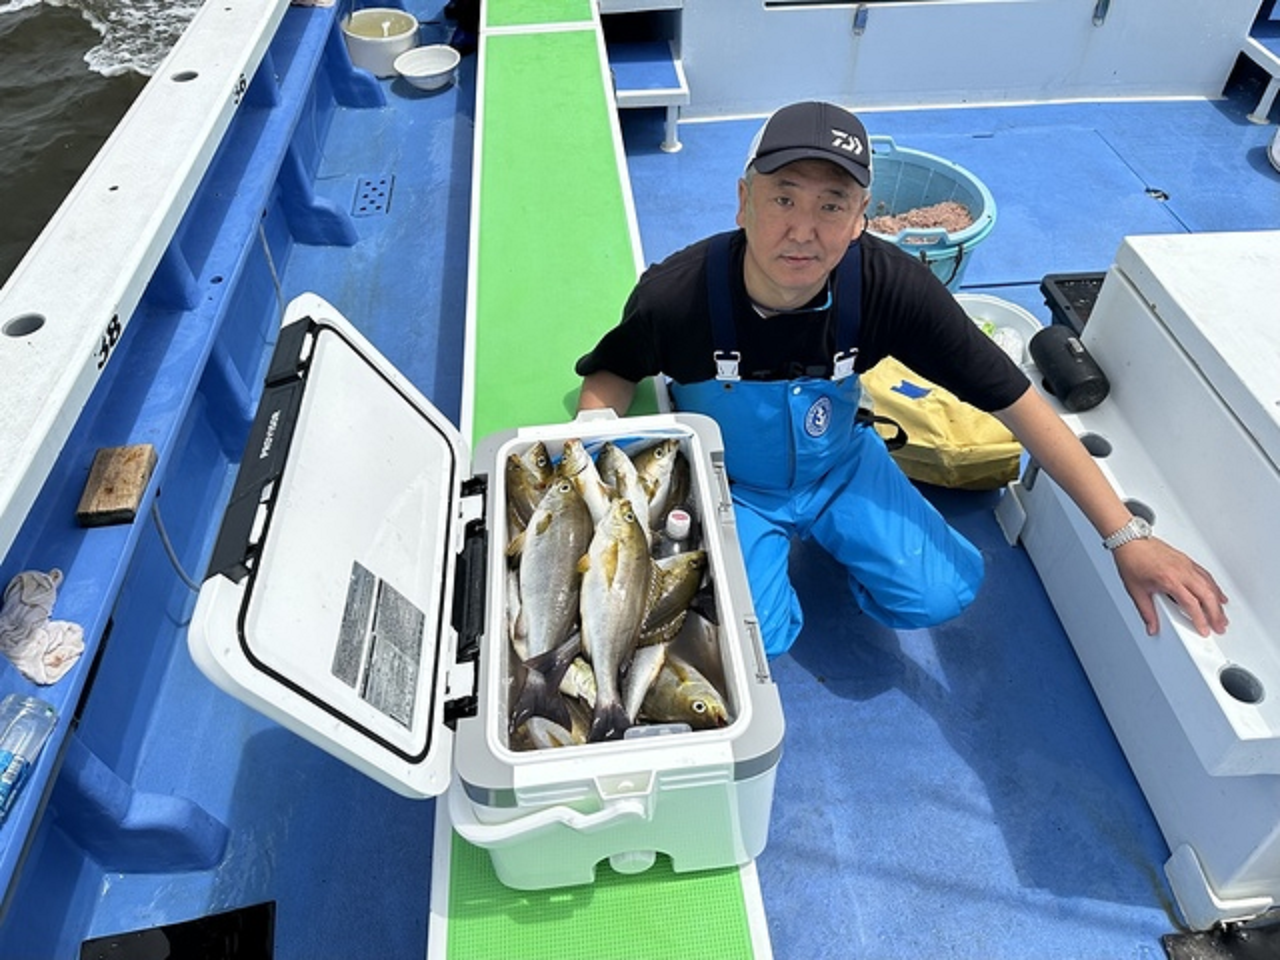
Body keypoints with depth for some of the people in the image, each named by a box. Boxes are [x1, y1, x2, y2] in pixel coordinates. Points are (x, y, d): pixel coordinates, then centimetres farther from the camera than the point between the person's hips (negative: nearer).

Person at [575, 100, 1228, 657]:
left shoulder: (891, 287, -27)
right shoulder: (674, 296, -30)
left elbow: (1014, 400, -21)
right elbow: (613, 372, -8)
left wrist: (1125, 536, -21)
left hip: (839, 467, 2)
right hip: (732, 485, -1)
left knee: (939, 595, -12)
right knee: (759, 637, -20)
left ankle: (825, 534, 18)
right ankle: (767, 552, 15)